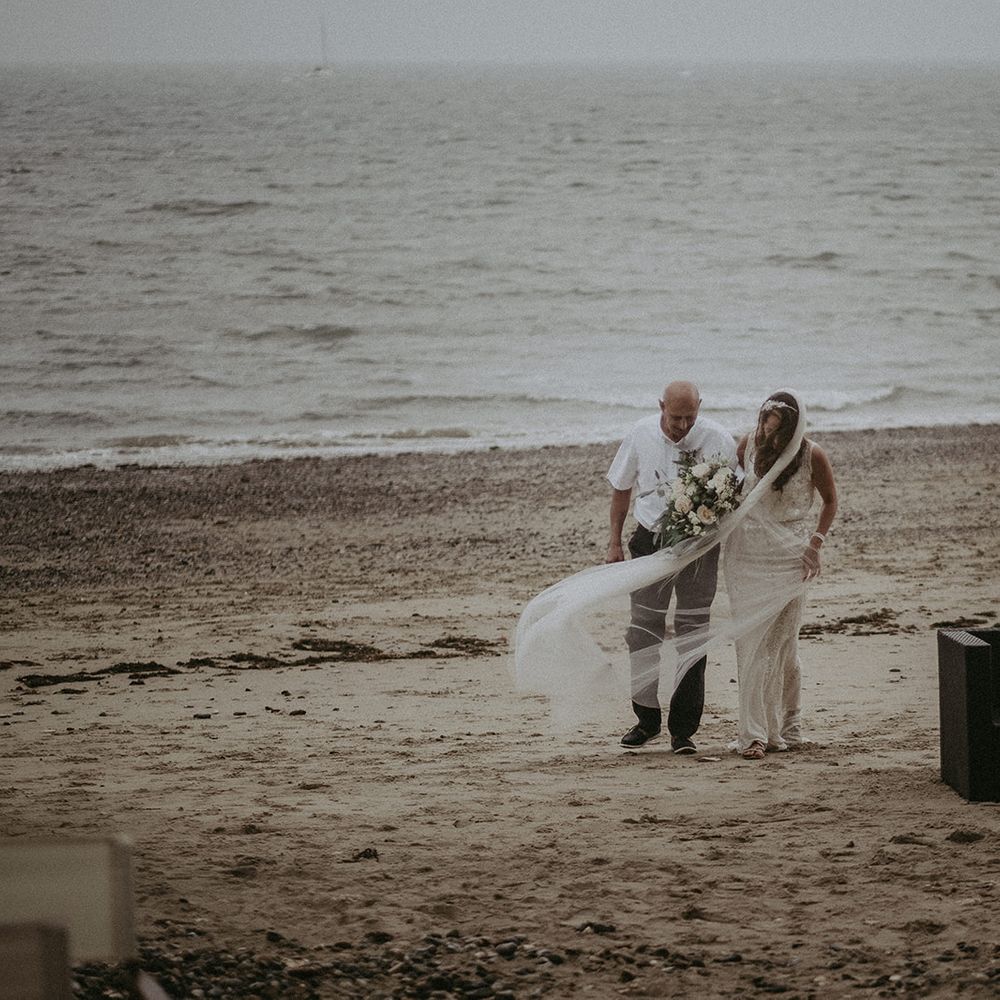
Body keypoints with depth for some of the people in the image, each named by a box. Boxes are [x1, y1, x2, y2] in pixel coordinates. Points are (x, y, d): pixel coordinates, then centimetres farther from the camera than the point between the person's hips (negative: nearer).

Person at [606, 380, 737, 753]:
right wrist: (615, 542, 8)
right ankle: (646, 719, 18)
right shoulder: (641, 435, -4)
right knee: (643, 629, 4)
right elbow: (621, 489, 8)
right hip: (650, 541, 2)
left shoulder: (718, 440, -10)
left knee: (692, 632, -1)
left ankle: (683, 729, 4)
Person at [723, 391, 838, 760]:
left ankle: (785, 726, 15)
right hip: (746, 554, 2)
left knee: (783, 640, 0)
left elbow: (830, 501, 7)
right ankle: (754, 733, -2)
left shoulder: (811, 456, -7)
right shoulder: (749, 446, 0)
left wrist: (816, 543, -2)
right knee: (750, 640, -4)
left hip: (789, 556, -2)